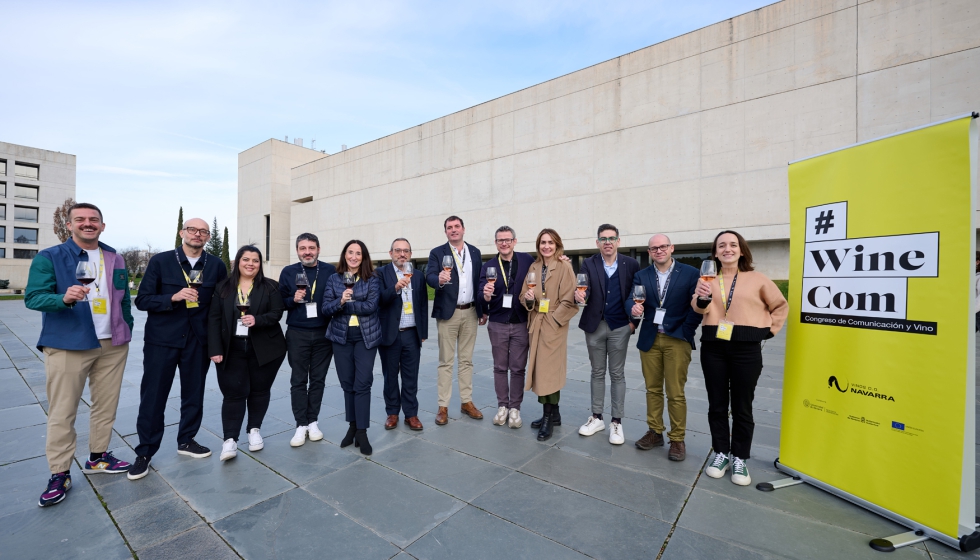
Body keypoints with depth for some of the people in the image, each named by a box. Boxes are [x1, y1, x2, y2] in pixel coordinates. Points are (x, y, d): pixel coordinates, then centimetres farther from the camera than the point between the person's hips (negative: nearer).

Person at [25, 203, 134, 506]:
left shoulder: (116, 260, 10)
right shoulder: (49, 257, -3)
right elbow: (32, 297, -12)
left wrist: (127, 330, 10)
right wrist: (64, 299, -32)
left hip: (113, 344, 4)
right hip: (67, 345, -4)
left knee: (106, 406, 12)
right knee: (62, 413, 2)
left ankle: (98, 456, 26)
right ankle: (59, 474, 13)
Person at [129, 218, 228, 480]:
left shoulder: (217, 266, 2)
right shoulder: (160, 261, -3)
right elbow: (142, 300, -4)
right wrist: (173, 298, -23)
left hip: (198, 341, 2)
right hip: (162, 340, -2)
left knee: (194, 393, 11)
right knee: (153, 396, 5)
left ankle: (186, 440, 29)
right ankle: (145, 451, 21)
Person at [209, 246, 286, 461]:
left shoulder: (270, 286, 0)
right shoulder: (223, 287, 4)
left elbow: (277, 313, -6)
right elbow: (214, 319, 1)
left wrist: (257, 320, -25)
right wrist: (215, 349, -6)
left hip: (264, 349, 0)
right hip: (232, 349, 1)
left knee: (259, 389, 9)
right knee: (234, 392, -1)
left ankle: (254, 429, 26)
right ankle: (230, 439, 5)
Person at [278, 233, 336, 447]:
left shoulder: (331, 271, -1)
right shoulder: (288, 272, 2)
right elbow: (280, 302, 4)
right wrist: (293, 299, -16)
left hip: (324, 334, 0)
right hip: (297, 334, 0)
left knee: (318, 379, 10)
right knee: (298, 381, 7)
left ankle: (313, 421, 23)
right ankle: (301, 425, 18)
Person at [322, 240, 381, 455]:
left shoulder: (372, 280, -2)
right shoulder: (334, 279, 5)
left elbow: (371, 306, -13)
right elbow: (326, 308, -3)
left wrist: (345, 304, -11)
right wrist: (340, 301, -22)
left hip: (366, 336, -2)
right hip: (341, 337, 3)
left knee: (363, 384, -3)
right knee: (347, 384, 10)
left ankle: (362, 431, 6)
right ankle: (353, 426, 25)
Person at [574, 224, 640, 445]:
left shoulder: (631, 264, -1)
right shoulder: (588, 264, 1)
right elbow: (583, 287, -12)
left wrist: (634, 321, -7)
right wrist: (579, 294, -34)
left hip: (619, 327, -1)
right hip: (595, 326, 1)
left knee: (617, 374, 8)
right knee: (597, 372, 13)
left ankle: (616, 421, 20)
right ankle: (596, 417, 26)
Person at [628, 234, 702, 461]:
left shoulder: (690, 273, -1)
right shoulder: (641, 275, 7)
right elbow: (631, 299, -5)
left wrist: (686, 332, -10)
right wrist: (633, 307, -27)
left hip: (677, 340, -3)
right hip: (649, 339, 3)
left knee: (675, 393, 1)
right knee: (652, 389, 13)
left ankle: (677, 439, 17)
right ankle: (655, 432, 26)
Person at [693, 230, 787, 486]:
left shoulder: (757, 279, 4)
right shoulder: (708, 279, 5)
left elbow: (781, 306, 14)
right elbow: (699, 308, -12)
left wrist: (769, 330, 4)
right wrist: (701, 298, -33)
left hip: (746, 349, -1)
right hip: (713, 348, 1)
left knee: (742, 407, 7)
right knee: (717, 404, 10)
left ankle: (739, 459, 21)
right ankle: (721, 453, 24)